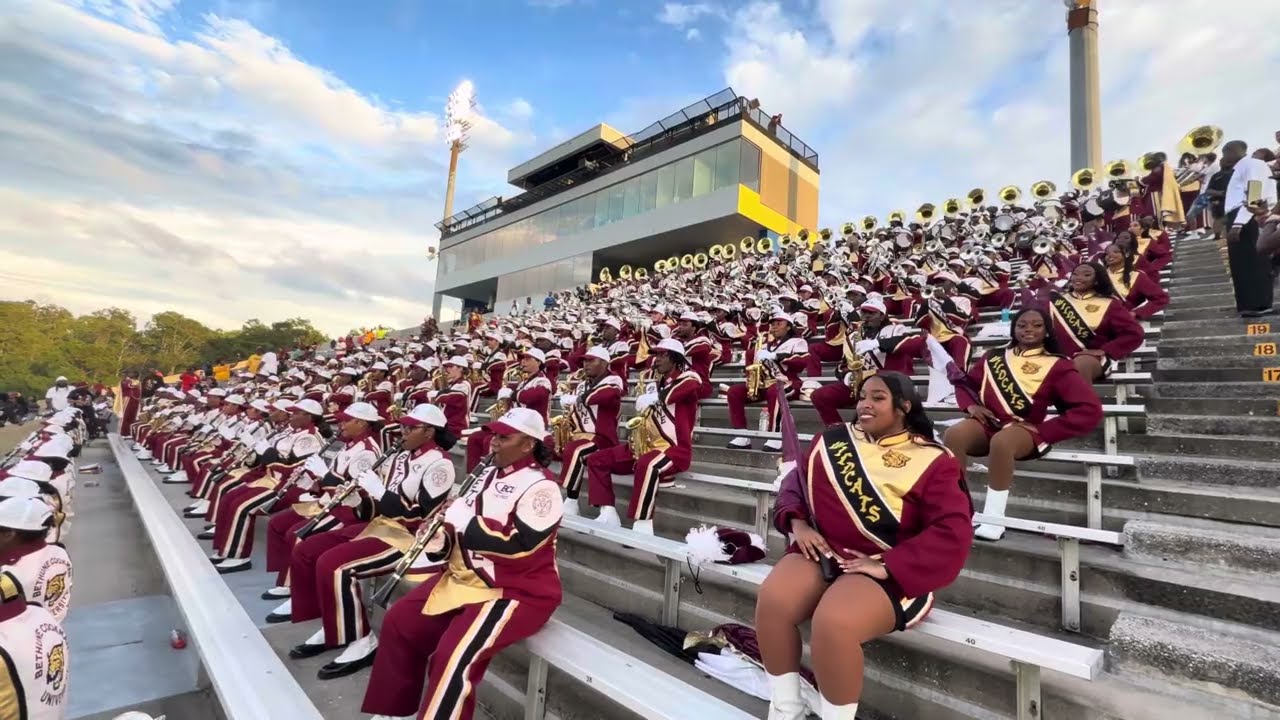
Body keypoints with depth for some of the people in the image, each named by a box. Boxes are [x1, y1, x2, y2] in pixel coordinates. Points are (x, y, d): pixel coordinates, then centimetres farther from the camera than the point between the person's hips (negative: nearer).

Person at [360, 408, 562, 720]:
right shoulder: (488, 474, 7)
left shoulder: (540, 487, -20)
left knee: (453, 657, -26)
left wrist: (462, 517, -22)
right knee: (399, 623, 8)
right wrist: (438, 541, -9)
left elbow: (517, 545, -29)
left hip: (516, 591, -9)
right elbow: (462, 529, 14)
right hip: (464, 577, 9)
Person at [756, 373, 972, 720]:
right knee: (771, 600, -24)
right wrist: (797, 523, -5)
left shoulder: (931, 460, -2)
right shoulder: (832, 440, 11)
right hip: (821, 551, 4)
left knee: (832, 623, -32)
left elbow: (953, 533, -10)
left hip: (888, 571, -4)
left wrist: (886, 566, -18)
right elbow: (795, 481, 14)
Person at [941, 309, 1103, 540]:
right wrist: (970, 405, 2)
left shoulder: (1057, 365, 6)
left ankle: (994, 518, -28)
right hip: (988, 423, 3)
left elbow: (1090, 409, -2)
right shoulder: (995, 357, 15)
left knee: (1001, 441, -38)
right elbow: (964, 382, 23)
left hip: (1026, 430, -3)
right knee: (953, 434, -30)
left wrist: (1043, 430, -10)